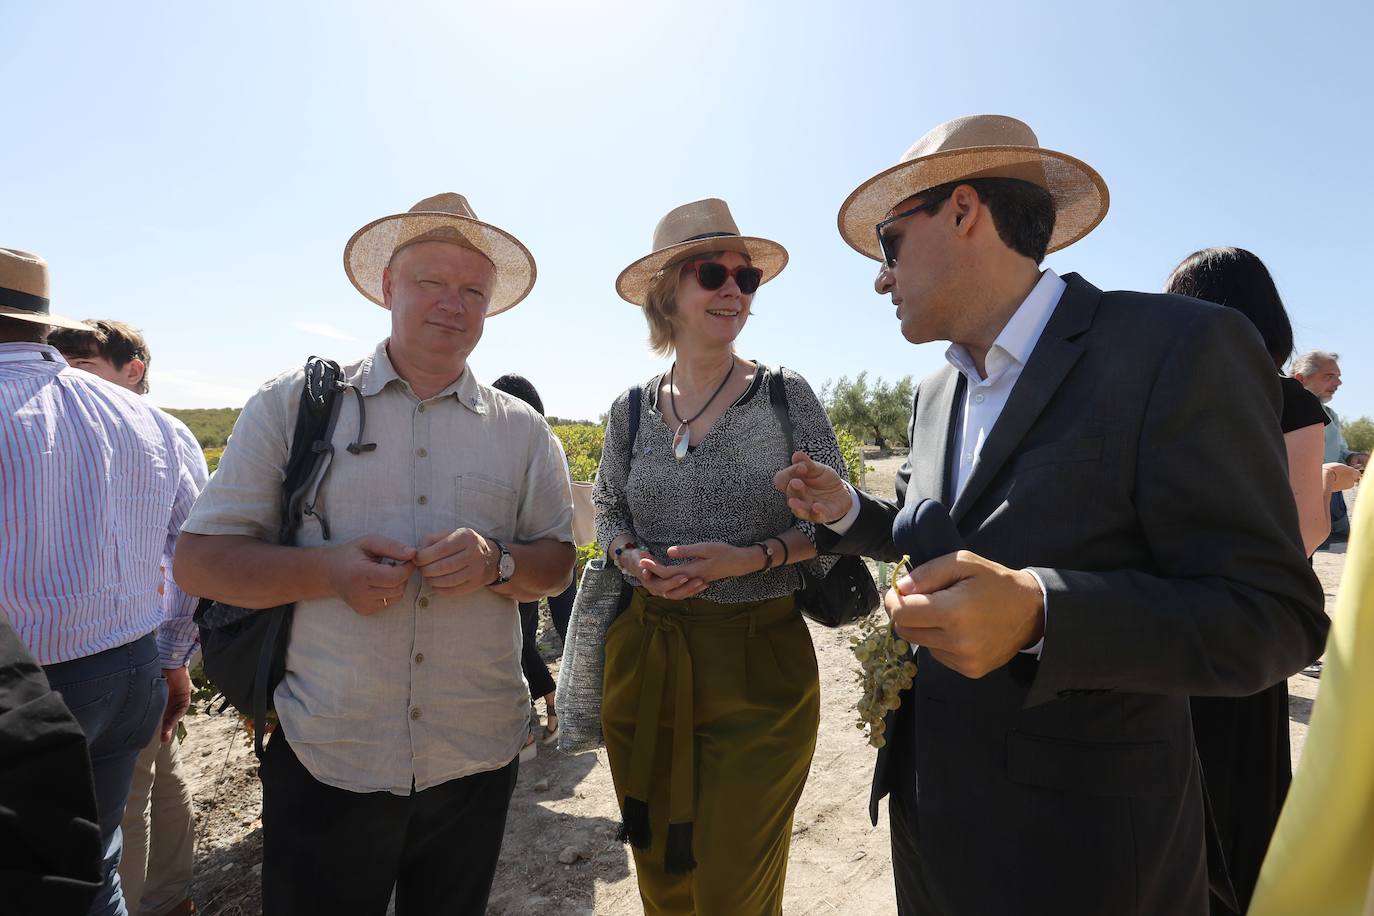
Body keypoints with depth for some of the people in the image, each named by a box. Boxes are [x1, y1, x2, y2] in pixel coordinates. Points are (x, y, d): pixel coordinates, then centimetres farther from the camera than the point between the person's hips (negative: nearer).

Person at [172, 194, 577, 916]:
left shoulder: (521, 429, 3)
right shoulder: (293, 404, -2)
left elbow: (556, 562, 5)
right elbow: (199, 560, -1)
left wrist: (498, 563, -17)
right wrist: (327, 570, -19)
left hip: (475, 762, 2)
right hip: (323, 761, -1)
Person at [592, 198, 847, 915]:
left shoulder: (786, 396, -5)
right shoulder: (632, 409, 2)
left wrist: (750, 558, -18)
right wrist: (631, 556, -8)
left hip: (760, 667, -2)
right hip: (643, 661, 3)